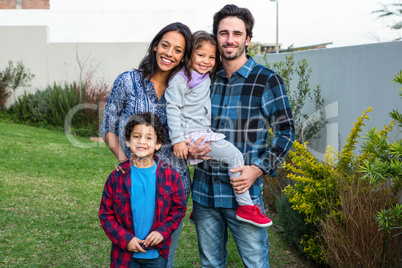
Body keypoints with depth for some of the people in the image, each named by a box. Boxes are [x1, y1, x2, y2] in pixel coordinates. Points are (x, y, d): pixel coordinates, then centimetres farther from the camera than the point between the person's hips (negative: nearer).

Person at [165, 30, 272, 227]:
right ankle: (245, 206, -15)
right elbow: (173, 109, -12)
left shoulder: (207, 80, 15)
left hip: (204, 134, 9)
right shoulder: (180, 80, -8)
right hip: (192, 136, -9)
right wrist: (177, 140, -19)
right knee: (234, 155, -19)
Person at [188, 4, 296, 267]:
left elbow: (285, 132, -2)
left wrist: (258, 168, -15)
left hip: (243, 191, -4)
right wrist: (190, 147, -4)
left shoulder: (266, 80, -5)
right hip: (204, 189, 4)